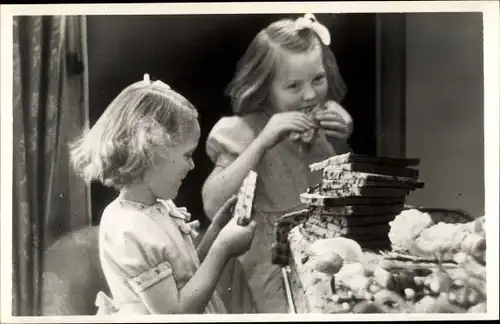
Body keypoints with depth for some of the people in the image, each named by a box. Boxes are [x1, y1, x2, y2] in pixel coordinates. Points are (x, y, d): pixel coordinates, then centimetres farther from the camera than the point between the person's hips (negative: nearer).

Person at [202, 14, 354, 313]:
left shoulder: (328, 119, -1)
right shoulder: (243, 132, -13)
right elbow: (212, 206, -25)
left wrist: (342, 142, -9)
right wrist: (263, 141, -27)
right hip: (272, 264, -4)